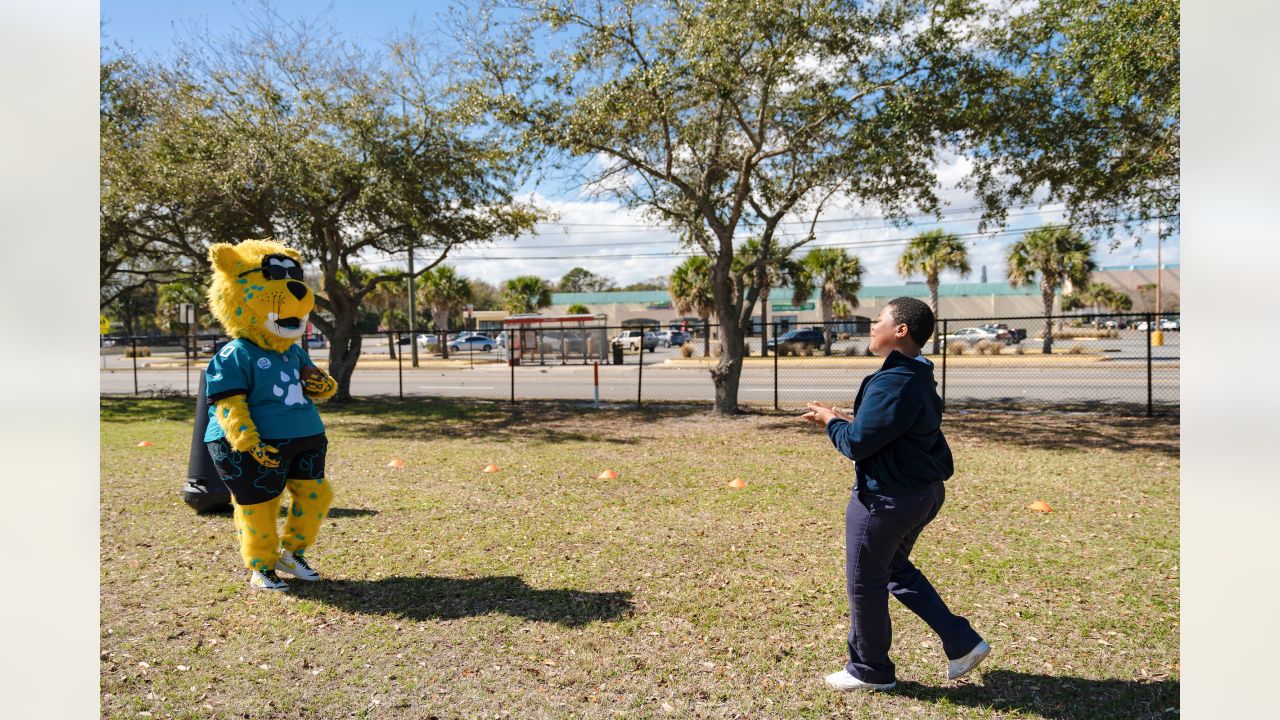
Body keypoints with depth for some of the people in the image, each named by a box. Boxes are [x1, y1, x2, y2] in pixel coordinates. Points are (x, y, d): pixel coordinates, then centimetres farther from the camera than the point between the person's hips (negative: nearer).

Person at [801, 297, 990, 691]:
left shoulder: (893, 384, -25)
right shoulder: (917, 377, 9)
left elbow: (857, 444, -23)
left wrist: (830, 421, -4)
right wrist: (844, 418, 8)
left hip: (888, 497, -10)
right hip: (921, 491, 11)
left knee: (864, 581, 7)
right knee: (895, 569, 26)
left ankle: (870, 671, 25)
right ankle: (963, 643, 27)